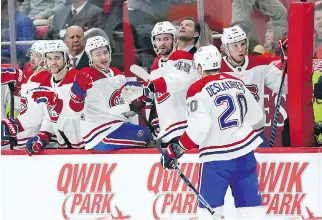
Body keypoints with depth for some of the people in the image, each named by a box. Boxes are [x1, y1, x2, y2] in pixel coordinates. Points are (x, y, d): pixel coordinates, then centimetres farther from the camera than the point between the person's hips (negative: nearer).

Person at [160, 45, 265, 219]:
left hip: (217, 157, -5)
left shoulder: (198, 89, -10)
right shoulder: (237, 83, 10)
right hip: (245, 151, 6)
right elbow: (256, 116, 16)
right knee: (249, 205, 6)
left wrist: (175, 151, -10)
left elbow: (198, 129, -18)